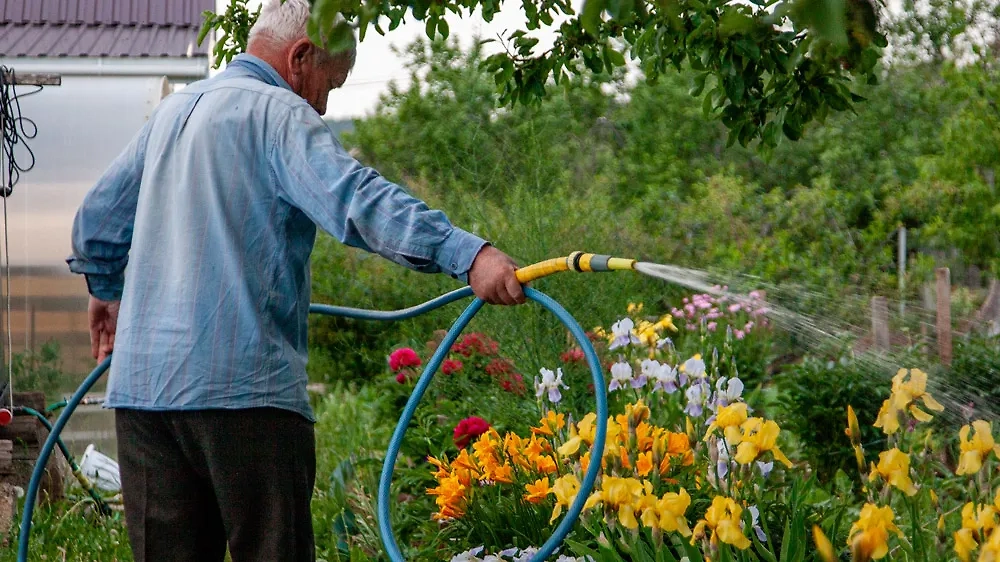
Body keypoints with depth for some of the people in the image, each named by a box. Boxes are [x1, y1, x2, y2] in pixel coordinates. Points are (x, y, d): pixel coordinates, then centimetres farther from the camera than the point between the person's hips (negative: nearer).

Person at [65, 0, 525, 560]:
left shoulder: (172, 110, 21)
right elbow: (357, 199, -24)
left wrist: (108, 293, 52)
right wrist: (469, 254, -34)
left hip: (141, 385, 8)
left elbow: (96, 220, 32)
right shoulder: (279, 113, -5)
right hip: (245, 387, -8)